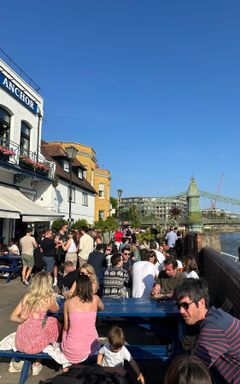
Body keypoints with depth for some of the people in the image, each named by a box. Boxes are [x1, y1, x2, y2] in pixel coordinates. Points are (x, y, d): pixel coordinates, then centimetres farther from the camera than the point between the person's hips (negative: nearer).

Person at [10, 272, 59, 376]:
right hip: (33, 344, -5)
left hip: (19, 342, 5)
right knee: (53, 321, 20)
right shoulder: (48, 299, -10)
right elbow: (56, 309, 13)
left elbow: (13, 317, 8)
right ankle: (36, 364, 26)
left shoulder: (27, 296, 2)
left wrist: (24, 320, 4)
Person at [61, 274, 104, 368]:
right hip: (91, 347, 1)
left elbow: (66, 327, 3)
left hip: (71, 351, 0)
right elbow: (102, 308, 17)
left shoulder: (68, 302, -8)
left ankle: (66, 364, 28)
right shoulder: (95, 299, -6)